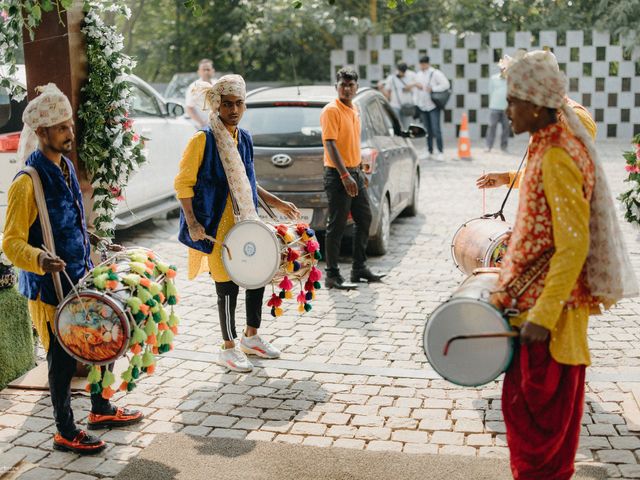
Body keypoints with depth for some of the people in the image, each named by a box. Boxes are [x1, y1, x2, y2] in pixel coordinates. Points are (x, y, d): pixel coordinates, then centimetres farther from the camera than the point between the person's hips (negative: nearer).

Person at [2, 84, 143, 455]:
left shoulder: (65, 167, 8)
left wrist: (87, 239, 30)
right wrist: (39, 259, -37)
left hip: (80, 277, 8)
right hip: (49, 286, -8)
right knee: (63, 358, 2)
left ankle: (102, 410, 36)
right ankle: (66, 433, 18)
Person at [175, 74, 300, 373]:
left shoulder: (244, 139, 9)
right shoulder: (202, 140, -12)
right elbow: (183, 183, -12)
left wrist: (275, 203, 18)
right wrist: (192, 223, -20)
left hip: (245, 222, 7)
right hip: (217, 226, -7)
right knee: (227, 286, -1)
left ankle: (251, 337, 31)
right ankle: (229, 349, 16)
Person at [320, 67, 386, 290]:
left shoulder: (354, 110, 14)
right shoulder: (331, 110, -12)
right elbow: (330, 144, -19)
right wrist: (345, 175, -25)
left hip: (354, 173, 9)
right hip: (338, 174, -9)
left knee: (364, 219, 13)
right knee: (337, 226, -5)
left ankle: (359, 268, 23)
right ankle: (332, 275, 2)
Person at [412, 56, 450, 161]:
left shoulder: (435, 73, -4)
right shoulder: (418, 75, 15)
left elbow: (446, 85, -12)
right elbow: (415, 89, 20)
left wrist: (432, 89, -15)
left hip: (433, 106, -6)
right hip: (422, 106, 6)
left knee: (436, 130, -9)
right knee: (427, 131, 10)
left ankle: (441, 152, -5)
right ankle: (430, 152, 16)